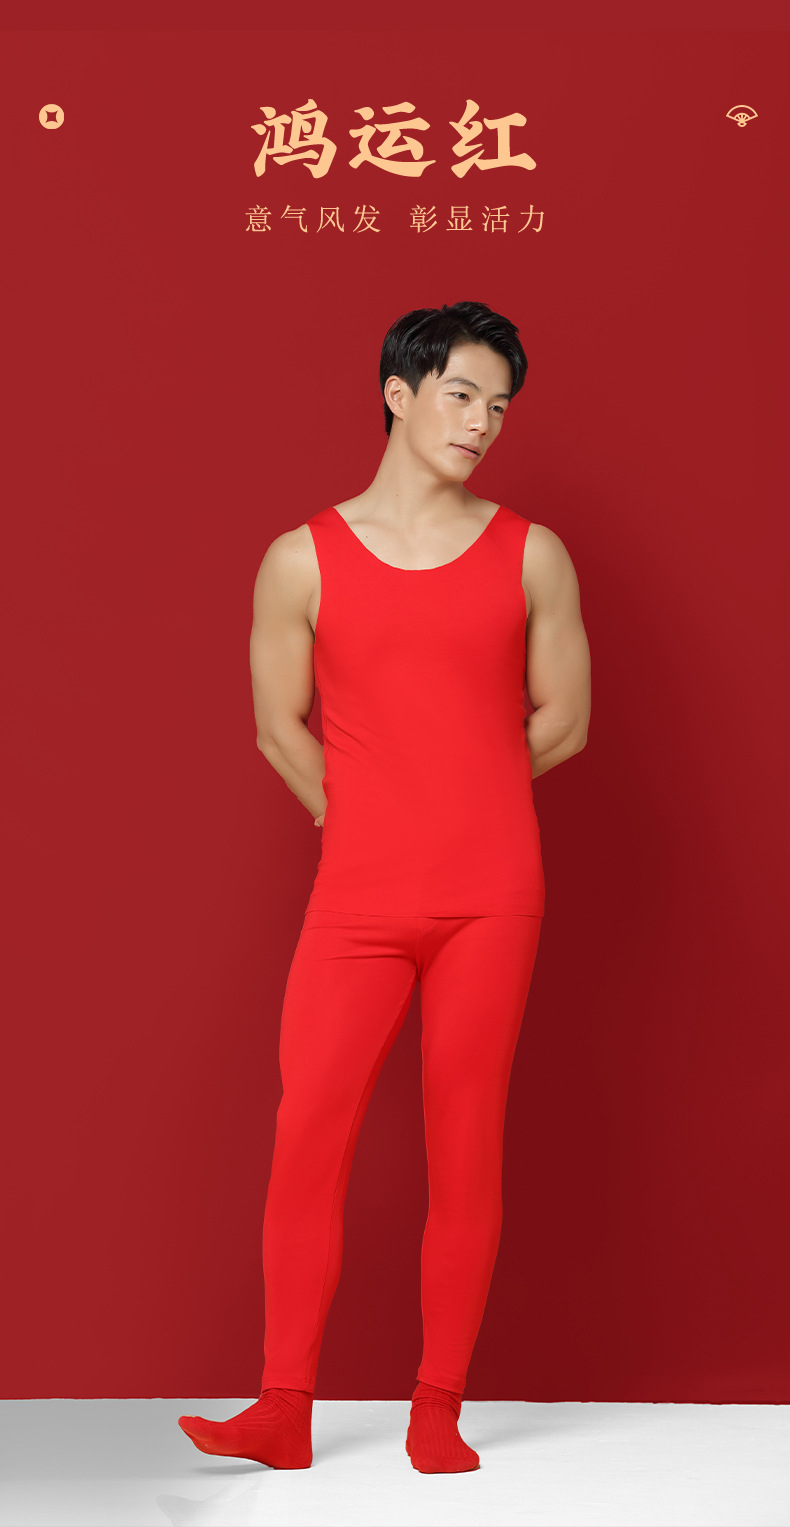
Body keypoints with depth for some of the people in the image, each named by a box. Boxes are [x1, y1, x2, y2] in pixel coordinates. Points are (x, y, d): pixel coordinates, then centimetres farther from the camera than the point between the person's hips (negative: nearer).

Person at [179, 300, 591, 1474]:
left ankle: (439, 1412, 16)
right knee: (307, 1143, -3)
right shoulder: (302, 560, 4)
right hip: (359, 895, 0)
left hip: (492, 895, 0)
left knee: (466, 1153, 4)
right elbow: (281, 732, 9)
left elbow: (564, 722, 10)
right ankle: (284, 1413, 9)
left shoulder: (532, 556, 7)